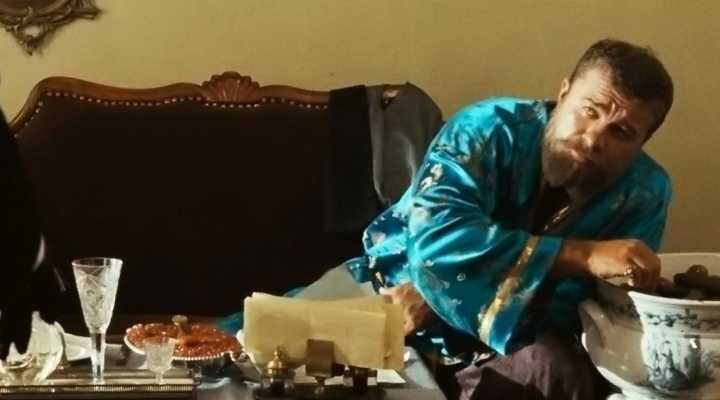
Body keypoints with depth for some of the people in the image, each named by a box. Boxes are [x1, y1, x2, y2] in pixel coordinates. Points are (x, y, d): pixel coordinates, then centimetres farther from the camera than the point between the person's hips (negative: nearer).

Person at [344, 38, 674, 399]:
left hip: (514, 342, 1)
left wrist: (440, 299, -25)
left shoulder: (645, 193, -11)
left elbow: (572, 306, -16)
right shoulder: (490, 130, -17)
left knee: (559, 370, -30)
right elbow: (435, 238, -34)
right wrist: (585, 256, -40)